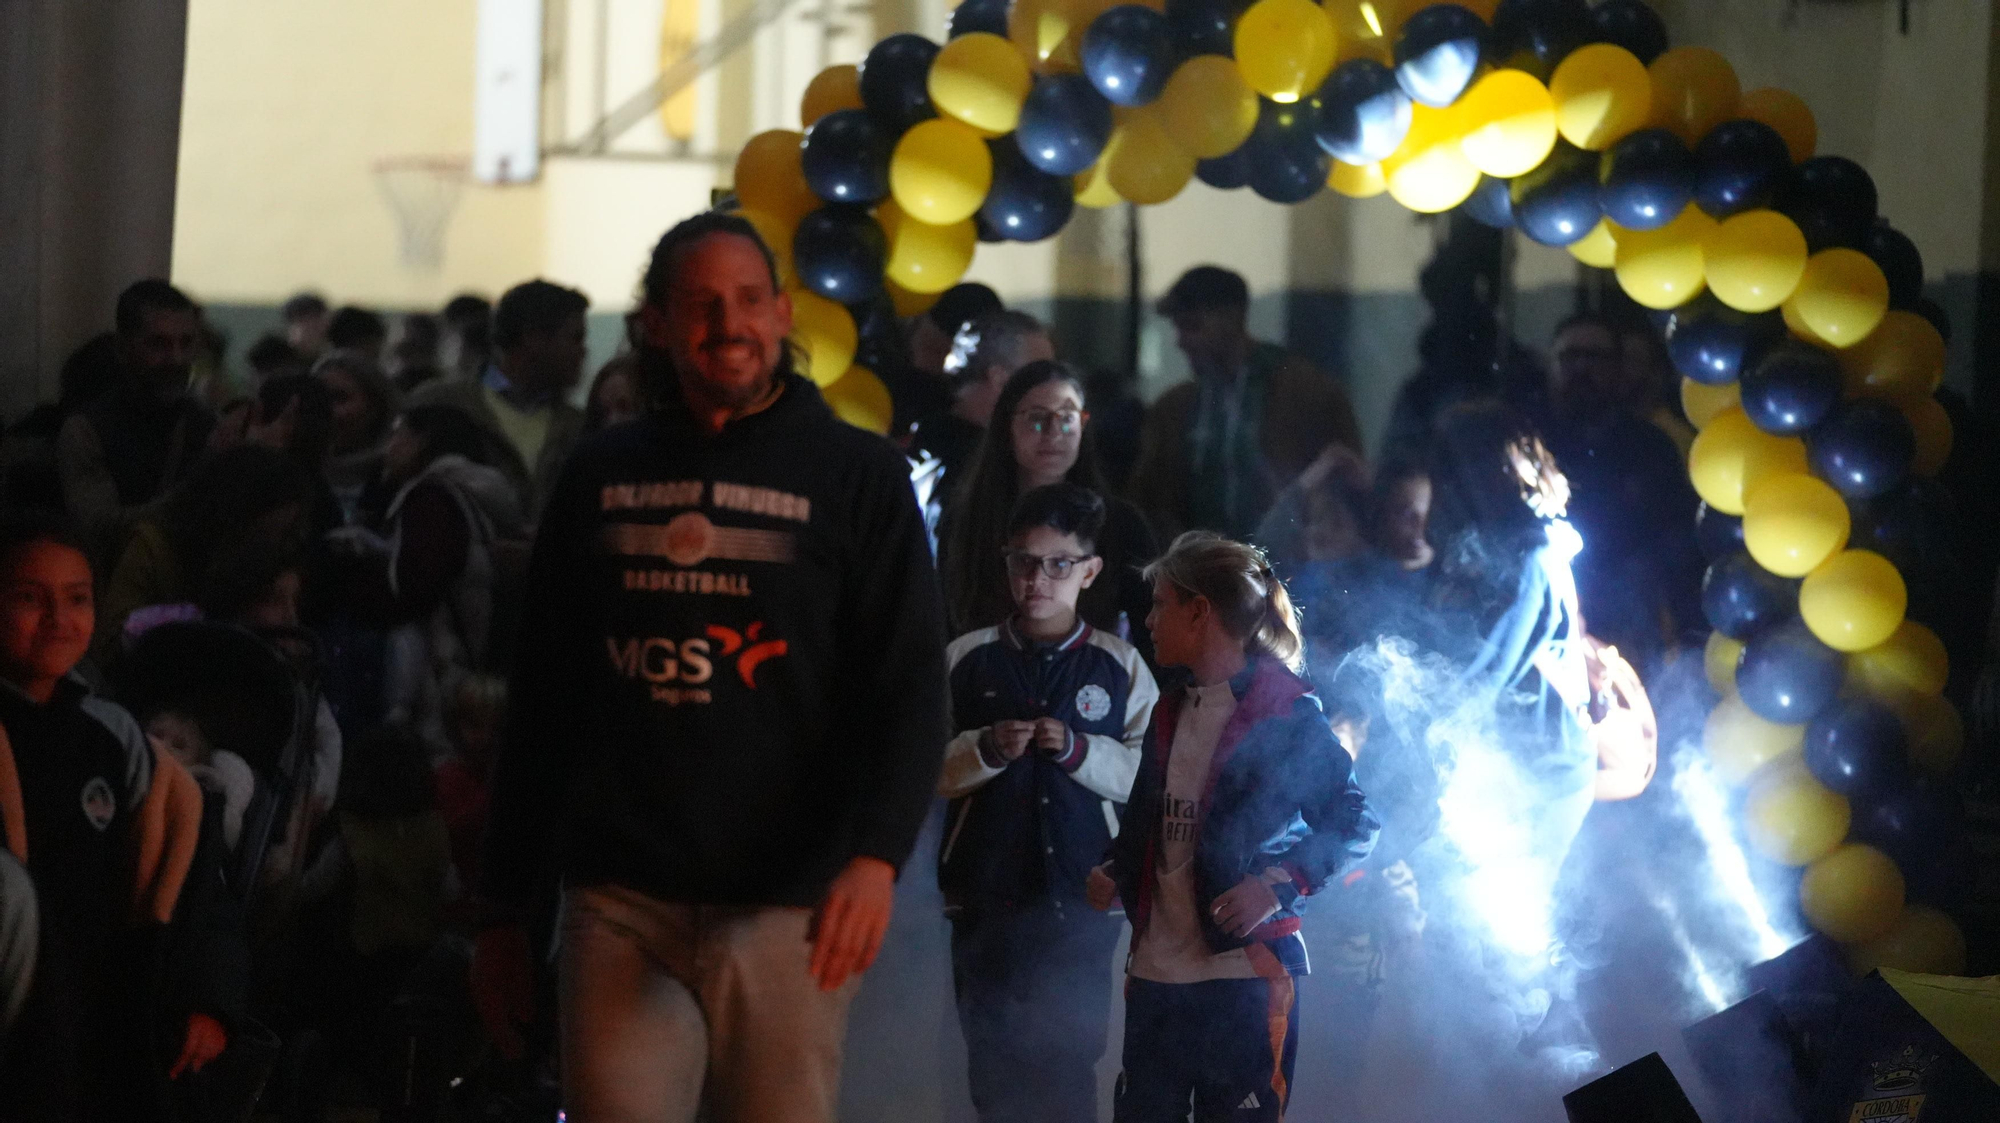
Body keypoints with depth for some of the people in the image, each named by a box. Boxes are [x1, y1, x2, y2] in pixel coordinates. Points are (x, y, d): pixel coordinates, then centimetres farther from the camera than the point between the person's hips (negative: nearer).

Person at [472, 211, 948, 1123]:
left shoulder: (858, 476, 4)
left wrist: (876, 854, -22)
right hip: (620, 904, 2)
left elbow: (909, 689, -5)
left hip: (782, 910, -2)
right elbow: (542, 704, 17)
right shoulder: (602, 477, 14)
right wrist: (503, 912, 13)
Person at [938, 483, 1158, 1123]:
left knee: (1070, 1062, 0)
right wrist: (984, 750, -13)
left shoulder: (1119, 666, 6)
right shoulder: (967, 659, 7)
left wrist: (1080, 751, -13)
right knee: (994, 1062, 4)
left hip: (1081, 899, -1)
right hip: (986, 896, 1)